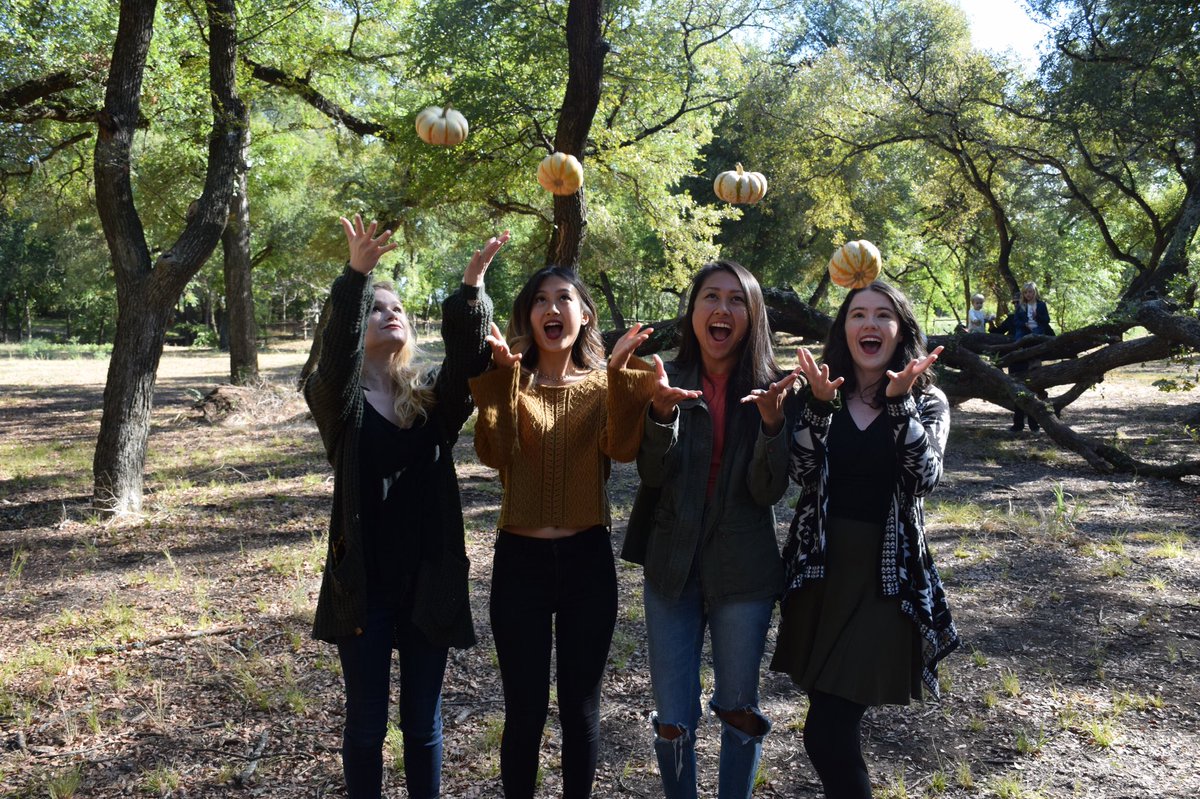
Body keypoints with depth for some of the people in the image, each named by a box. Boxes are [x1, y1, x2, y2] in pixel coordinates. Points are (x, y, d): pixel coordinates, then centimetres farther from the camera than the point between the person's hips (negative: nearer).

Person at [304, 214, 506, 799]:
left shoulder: (433, 397, 4)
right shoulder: (337, 399, -3)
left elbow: (467, 356, -14)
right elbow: (336, 355, -23)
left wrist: (471, 285, -31)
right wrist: (357, 275, -37)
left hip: (430, 580, 2)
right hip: (363, 583, -2)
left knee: (424, 721, 14)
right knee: (366, 722, 11)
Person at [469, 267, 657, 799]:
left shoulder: (603, 385, 4)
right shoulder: (510, 383, 3)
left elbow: (623, 448, -16)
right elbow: (495, 453, -16)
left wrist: (620, 374, -26)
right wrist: (503, 377, -24)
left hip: (587, 558, 1)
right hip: (520, 559, 0)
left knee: (581, 707, 12)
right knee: (524, 711, 7)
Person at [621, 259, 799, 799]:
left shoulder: (773, 387, -5)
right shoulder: (669, 381, -3)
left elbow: (769, 491, -10)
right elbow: (652, 475, -11)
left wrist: (773, 421, -28)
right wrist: (662, 413, -29)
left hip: (744, 571, 0)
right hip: (672, 565, 0)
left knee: (739, 710, 15)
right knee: (673, 720, 7)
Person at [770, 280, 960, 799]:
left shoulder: (928, 403, 1)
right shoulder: (821, 397, 6)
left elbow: (925, 478, -15)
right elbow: (802, 473, -9)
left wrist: (900, 402, -24)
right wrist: (819, 405, -21)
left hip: (886, 575, -3)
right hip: (819, 566, 3)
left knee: (826, 733, -11)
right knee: (832, 724, 14)